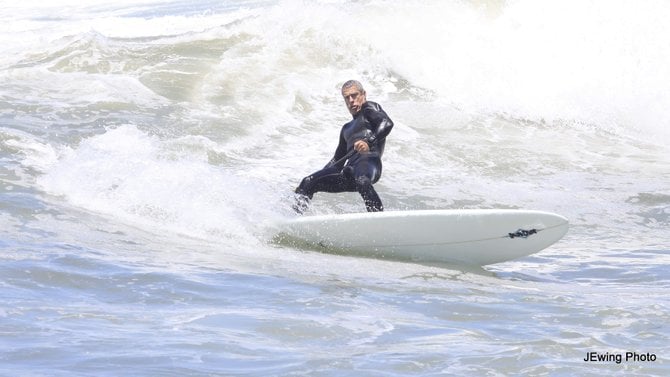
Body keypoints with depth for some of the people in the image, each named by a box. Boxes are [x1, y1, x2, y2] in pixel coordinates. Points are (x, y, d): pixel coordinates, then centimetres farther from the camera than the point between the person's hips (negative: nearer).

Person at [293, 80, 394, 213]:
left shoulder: (370, 108, 15)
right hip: (348, 169, 8)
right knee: (309, 182, -5)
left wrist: (369, 142, -23)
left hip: (369, 159, -8)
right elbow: (337, 159, 40)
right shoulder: (347, 129, 38)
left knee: (361, 181, -41)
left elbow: (387, 123, -6)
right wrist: (320, 175, 29)